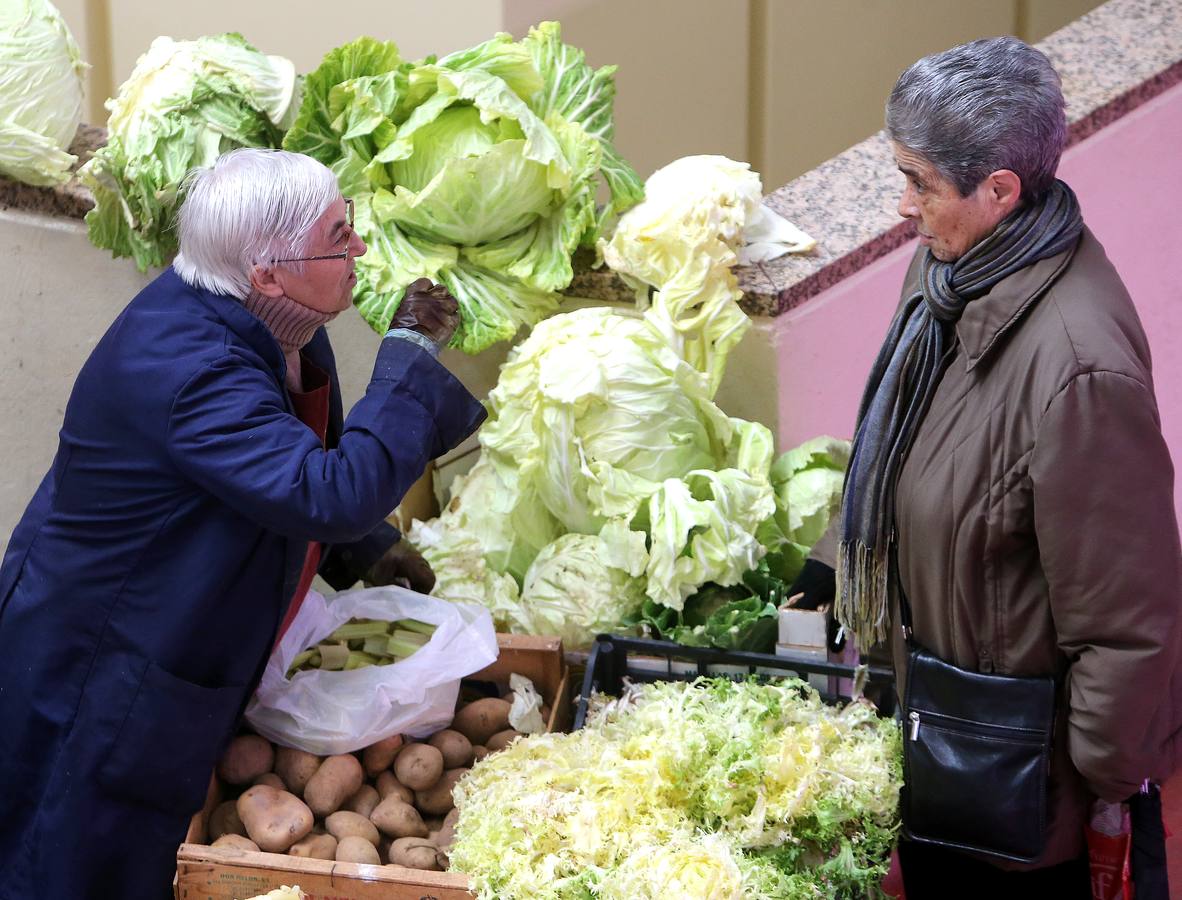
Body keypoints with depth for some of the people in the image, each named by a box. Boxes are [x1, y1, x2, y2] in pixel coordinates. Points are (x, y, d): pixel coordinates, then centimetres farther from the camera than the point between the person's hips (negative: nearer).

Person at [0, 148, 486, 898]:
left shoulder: (267, 322, -6)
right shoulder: (187, 369, -36)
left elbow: (313, 454, 13)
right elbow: (331, 494, -42)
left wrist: (366, 549, 2)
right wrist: (413, 358, -34)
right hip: (96, 687, -9)